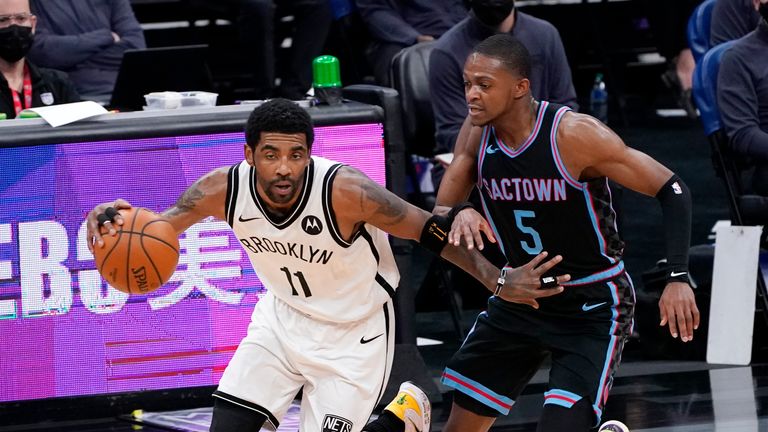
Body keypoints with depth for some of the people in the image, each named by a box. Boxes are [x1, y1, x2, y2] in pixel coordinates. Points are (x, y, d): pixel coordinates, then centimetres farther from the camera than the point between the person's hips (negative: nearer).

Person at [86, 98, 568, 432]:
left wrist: (498, 281, -27)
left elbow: (432, 231, -24)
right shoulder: (224, 190, -22)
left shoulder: (344, 191, -33)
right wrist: (116, 221, -34)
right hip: (283, 315, 4)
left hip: (354, 332, -4)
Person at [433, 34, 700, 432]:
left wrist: (678, 278, -29)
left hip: (593, 305, -6)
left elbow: (670, 190, -19)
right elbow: (437, 216, -2)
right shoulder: (477, 133, -8)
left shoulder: (574, 134, -24)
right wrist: (458, 216, -28)